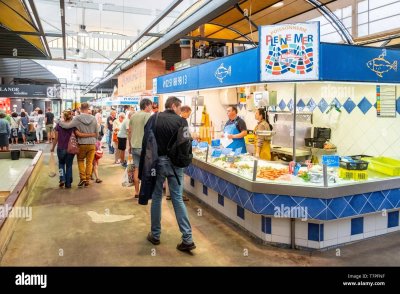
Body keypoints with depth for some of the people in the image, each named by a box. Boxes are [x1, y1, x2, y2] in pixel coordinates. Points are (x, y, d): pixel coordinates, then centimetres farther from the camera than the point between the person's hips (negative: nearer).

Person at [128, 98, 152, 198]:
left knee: (136, 168, 11)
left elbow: (130, 132, 15)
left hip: (134, 146, 6)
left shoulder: (133, 116, 12)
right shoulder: (147, 115, -9)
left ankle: (136, 192, 16)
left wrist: (130, 145, 22)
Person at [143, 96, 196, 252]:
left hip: (157, 161, 1)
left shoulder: (154, 118, 0)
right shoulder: (181, 120, -3)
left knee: (156, 198, 14)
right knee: (178, 199, 4)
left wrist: (145, 162, 7)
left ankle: (155, 235, 24)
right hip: (175, 162, 0)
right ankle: (187, 239, 3)